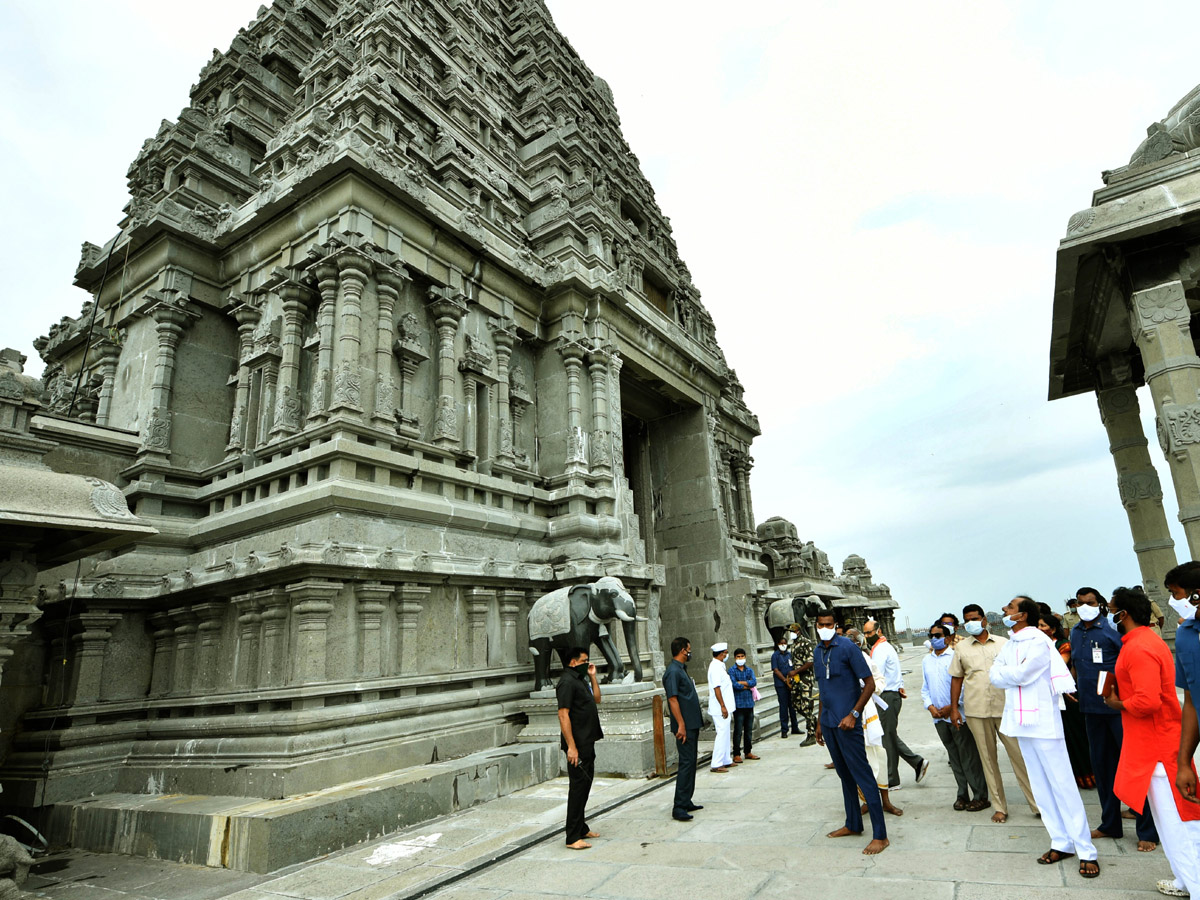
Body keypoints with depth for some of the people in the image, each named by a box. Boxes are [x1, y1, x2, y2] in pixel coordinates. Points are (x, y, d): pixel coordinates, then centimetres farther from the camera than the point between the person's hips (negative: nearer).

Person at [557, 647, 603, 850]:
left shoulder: (580, 679, 15)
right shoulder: (567, 682, -17)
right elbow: (563, 715, -22)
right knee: (578, 786, -6)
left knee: (585, 783, 17)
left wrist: (592, 676, 11)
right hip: (577, 745, -10)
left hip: (587, 742, 10)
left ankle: (581, 828, 29)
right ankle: (573, 837, 0)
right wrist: (571, 747, -25)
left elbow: (596, 699, 20)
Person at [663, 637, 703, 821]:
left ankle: (686, 802, 22)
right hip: (685, 725, -10)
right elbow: (672, 699, -21)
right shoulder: (673, 671, -17)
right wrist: (681, 725, -24)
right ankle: (679, 807, -6)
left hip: (692, 724, 10)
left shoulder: (681, 669, 16)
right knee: (686, 763, -9)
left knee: (690, 763, 14)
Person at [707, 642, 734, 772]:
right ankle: (716, 764, -3)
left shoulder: (720, 665, 14)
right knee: (722, 734, -7)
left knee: (725, 733, 16)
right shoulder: (715, 666, -18)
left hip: (725, 707, 10)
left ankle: (726, 760, 26)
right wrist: (723, 706, -22)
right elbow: (716, 688, -22)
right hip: (720, 708, -10)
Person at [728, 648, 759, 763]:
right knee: (738, 730, -2)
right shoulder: (732, 670, -4)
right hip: (738, 704, -5)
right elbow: (734, 685, -16)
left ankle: (748, 752, 25)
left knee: (749, 729, 13)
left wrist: (741, 682, -13)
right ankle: (736, 754, 6)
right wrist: (748, 686, -6)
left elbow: (754, 682, -7)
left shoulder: (749, 670, 10)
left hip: (749, 703, 5)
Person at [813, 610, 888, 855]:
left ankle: (880, 835, 4)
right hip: (828, 723, 7)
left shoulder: (847, 648, -12)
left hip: (846, 723, -7)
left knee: (862, 775, -3)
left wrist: (853, 714, -18)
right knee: (844, 774, 17)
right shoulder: (817, 652, 9)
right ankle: (853, 824, 29)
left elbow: (869, 684, -12)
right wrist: (819, 722, 19)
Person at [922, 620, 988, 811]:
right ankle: (962, 795, 21)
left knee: (969, 756, 0)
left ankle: (980, 796, 11)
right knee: (954, 758, 13)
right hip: (939, 717, 6)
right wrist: (930, 706, -1)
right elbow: (925, 688, 14)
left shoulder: (955, 657, -7)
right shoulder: (926, 660, 12)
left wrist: (952, 707, -14)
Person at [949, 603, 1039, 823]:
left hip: (1004, 707, -1)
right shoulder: (961, 648, 7)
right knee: (988, 758, 6)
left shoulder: (1003, 643, 6)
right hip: (976, 711, 1)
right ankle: (999, 807, 16)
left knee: (1018, 754, 0)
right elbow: (956, 679, 8)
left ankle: (1036, 802, 13)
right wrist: (954, 708, 4)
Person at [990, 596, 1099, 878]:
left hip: (1042, 721, -7)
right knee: (1040, 786, 11)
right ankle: (1061, 843, 21)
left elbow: (1019, 675, -19)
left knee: (1062, 784, -3)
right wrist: (1014, 672, -13)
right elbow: (994, 676, 3)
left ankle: (1086, 851, 6)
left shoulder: (1039, 641, -12)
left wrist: (1004, 673, -2)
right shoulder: (1009, 646, 11)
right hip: (1021, 721, 7)